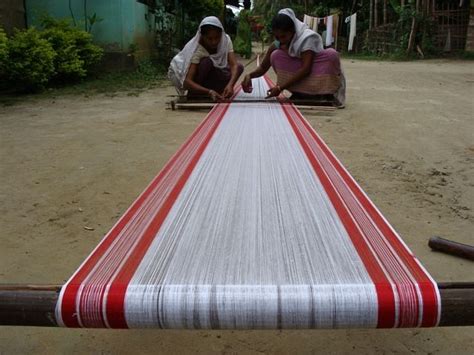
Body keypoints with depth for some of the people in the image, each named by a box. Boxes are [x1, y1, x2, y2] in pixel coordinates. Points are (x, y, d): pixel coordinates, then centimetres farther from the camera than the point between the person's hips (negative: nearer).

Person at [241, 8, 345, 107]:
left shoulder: (307, 37, -23)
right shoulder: (278, 44, -8)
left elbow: (306, 69, -32)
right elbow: (263, 68, -2)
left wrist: (280, 87, -36)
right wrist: (250, 75, -26)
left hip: (316, 73, -4)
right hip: (300, 77, 4)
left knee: (331, 54, -33)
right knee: (276, 55, -18)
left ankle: (325, 94, -16)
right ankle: (299, 92, -10)